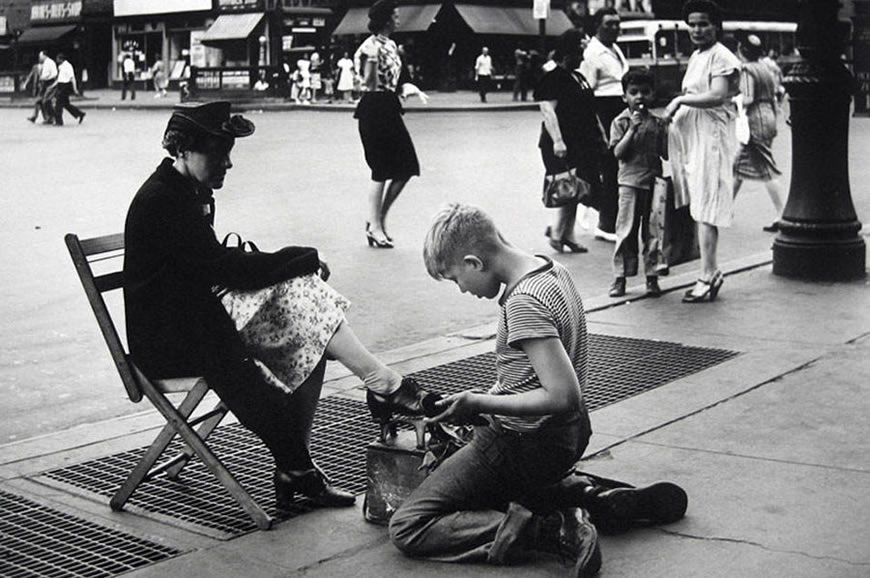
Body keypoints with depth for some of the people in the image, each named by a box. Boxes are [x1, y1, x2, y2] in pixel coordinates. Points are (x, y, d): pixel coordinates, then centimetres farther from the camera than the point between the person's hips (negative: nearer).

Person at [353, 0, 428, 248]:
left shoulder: (391, 45, 14)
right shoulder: (371, 46, -13)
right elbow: (370, 85, -17)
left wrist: (408, 88, 8)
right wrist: (371, 61, -22)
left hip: (389, 108, 9)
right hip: (374, 108, -9)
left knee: (406, 167, 6)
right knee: (381, 171, -4)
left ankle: (379, 219, 17)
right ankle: (374, 227, 7)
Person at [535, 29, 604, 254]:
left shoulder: (579, 77, 18)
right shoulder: (552, 78, -9)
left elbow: (589, 111, 25)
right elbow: (548, 110, -17)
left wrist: (600, 135, 20)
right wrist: (557, 141, -25)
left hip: (583, 143, 9)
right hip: (564, 145, -9)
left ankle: (566, 234, 16)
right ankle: (558, 233, 6)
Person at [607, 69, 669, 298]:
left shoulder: (658, 123, 8)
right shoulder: (620, 122, 0)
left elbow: (666, 153, 8)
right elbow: (618, 152, -11)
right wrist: (633, 128, -16)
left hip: (654, 181, 3)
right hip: (630, 182, -2)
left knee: (652, 231, 6)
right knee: (626, 231, -1)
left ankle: (652, 275, 14)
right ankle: (620, 277, 7)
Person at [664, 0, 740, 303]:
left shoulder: (721, 57, -9)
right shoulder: (696, 56, 19)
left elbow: (717, 96, -22)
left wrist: (680, 100, -16)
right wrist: (675, 108, 9)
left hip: (711, 138, -9)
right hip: (690, 136, 9)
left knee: (705, 209, -9)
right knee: (698, 207, 8)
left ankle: (708, 275, -5)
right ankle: (710, 271, 14)